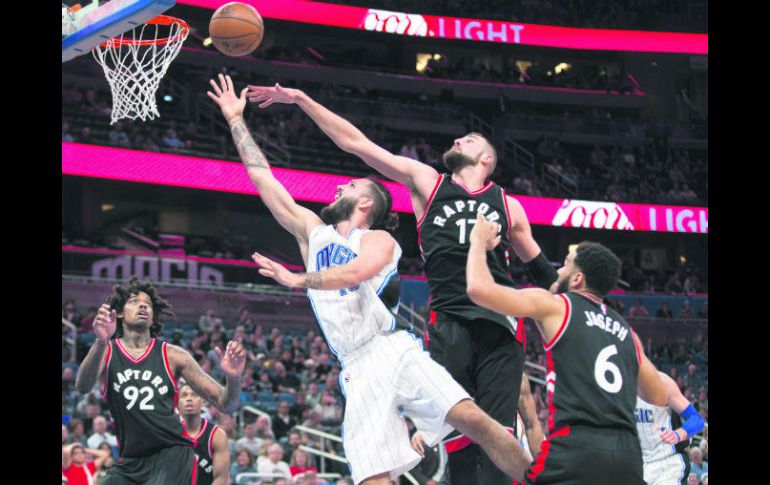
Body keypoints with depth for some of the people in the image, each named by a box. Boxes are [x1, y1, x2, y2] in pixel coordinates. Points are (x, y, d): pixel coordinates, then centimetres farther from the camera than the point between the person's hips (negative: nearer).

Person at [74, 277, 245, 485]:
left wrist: (233, 378, -23)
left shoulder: (171, 355, 3)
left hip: (172, 454, -2)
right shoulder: (107, 352, 3)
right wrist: (101, 342, -38)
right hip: (130, 460, 2)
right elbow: (82, 387, -20)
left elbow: (224, 403, 2)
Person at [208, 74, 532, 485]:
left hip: (394, 352, -4)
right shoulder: (312, 231, 24)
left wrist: (298, 280, -11)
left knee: (470, 418, -23)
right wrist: (235, 120, 25)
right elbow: (262, 178, 24)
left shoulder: (378, 240, 8)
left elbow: (355, 272, -17)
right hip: (358, 371, 4)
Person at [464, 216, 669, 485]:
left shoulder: (554, 305, 6)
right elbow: (659, 397, 30)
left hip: (576, 445, -5)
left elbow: (479, 288, -2)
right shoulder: (626, 330, 22)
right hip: (628, 455, 6)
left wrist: (479, 242, 18)